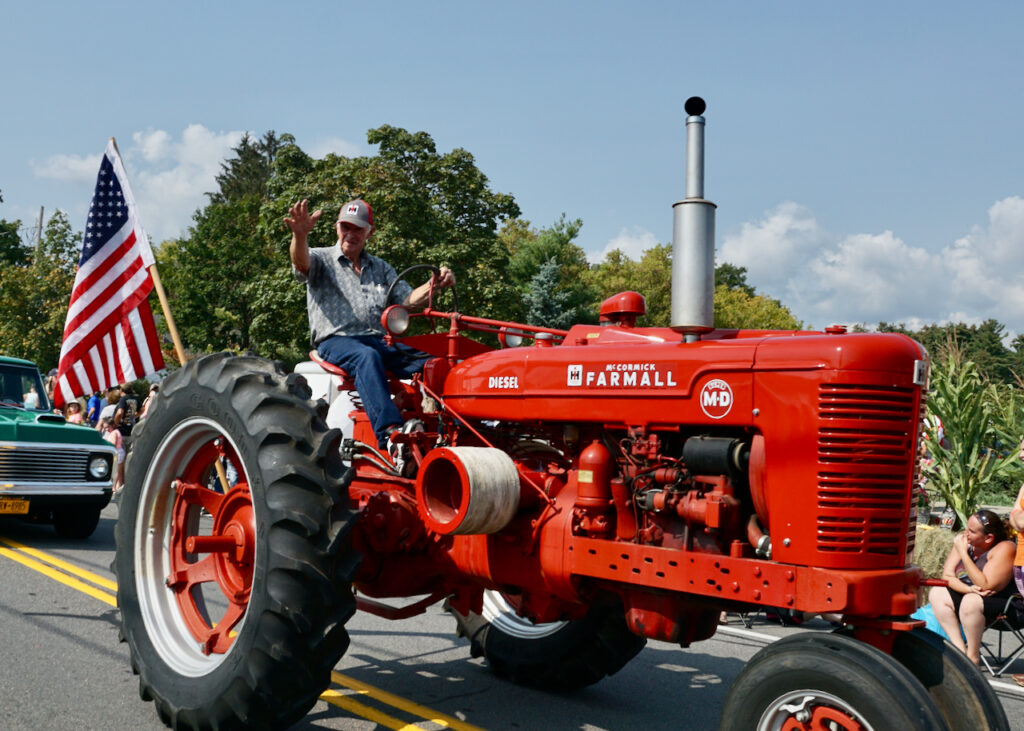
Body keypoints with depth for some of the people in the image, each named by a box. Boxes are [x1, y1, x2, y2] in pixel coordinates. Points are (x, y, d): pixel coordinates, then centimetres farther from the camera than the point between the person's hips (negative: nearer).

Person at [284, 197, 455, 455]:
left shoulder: (381, 268, 26)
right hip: (335, 341, -4)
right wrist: (300, 235, -37)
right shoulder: (321, 260, 11)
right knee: (367, 357, -40)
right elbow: (301, 262, -14)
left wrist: (434, 284, -4)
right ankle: (389, 433, -53)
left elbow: (408, 299, 17)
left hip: (379, 340, 5)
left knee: (431, 363, -24)